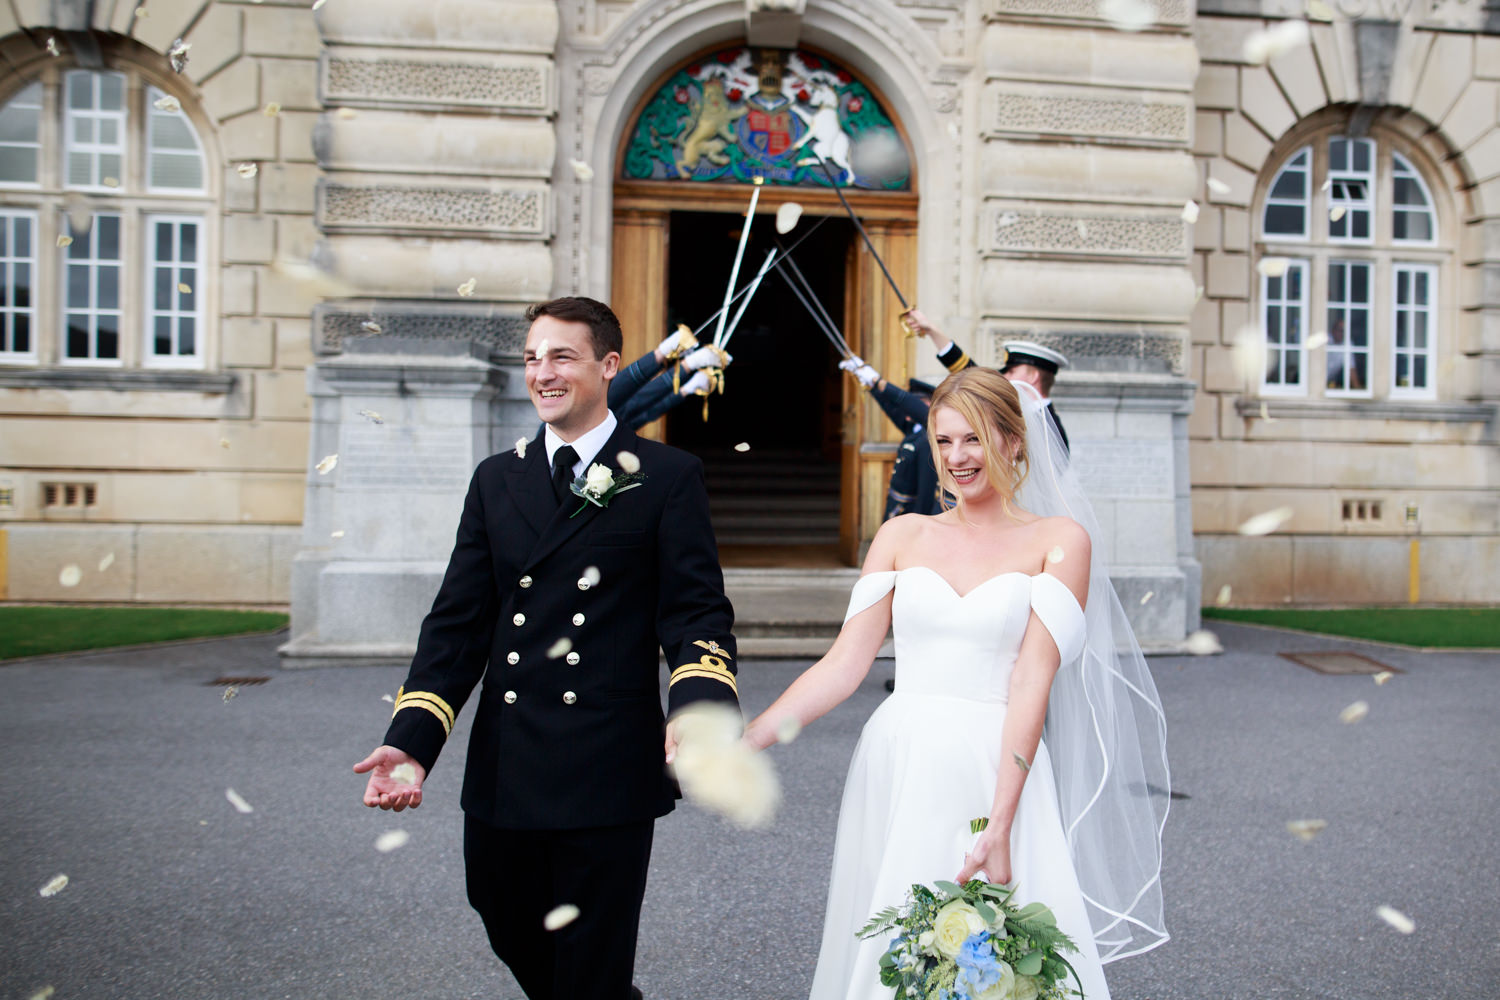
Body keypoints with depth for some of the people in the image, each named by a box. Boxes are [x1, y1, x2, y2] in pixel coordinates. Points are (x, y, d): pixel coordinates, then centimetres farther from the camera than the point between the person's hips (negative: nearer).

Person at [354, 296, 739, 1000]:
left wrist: (697, 709, -28)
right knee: (513, 938, 21)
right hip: (502, 775, 5)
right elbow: (458, 621, 8)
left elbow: (697, 612, -7)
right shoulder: (496, 479, 10)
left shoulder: (667, 477, -2)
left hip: (608, 776, -4)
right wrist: (410, 741, -4)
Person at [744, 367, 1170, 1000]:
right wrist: (739, 743, -8)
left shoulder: (1060, 539, 1)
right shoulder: (902, 534, 8)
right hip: (895, 775, 3)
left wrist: (999, 826, -17)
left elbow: (1032, 682, -9)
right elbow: (844, 664, 3)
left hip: (997, 776, -2)